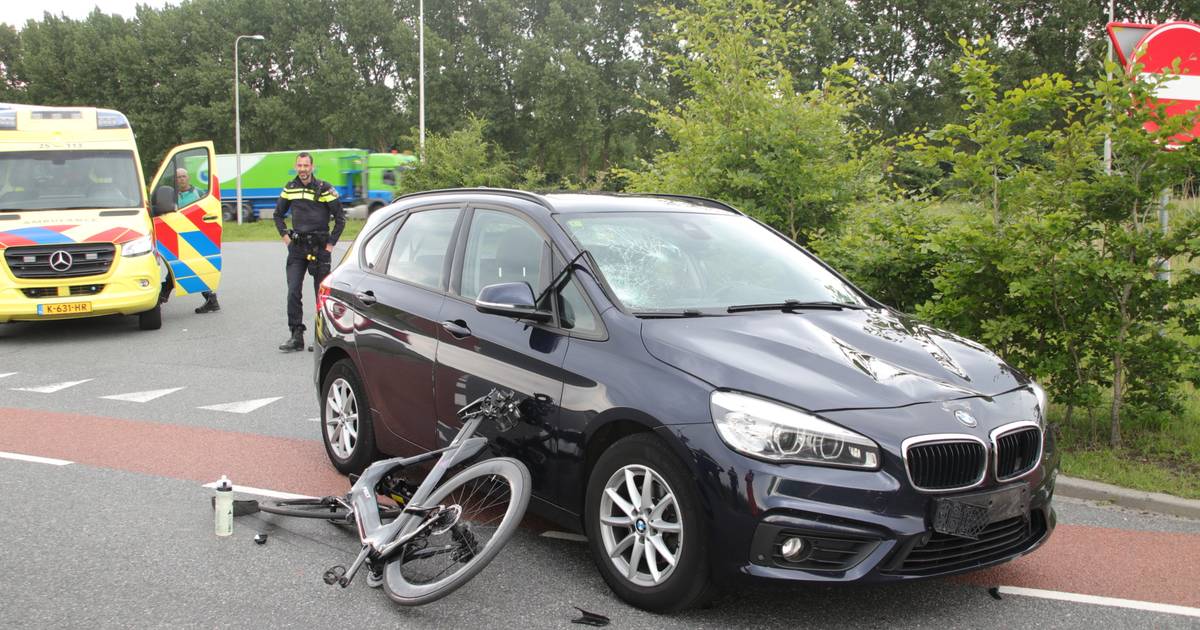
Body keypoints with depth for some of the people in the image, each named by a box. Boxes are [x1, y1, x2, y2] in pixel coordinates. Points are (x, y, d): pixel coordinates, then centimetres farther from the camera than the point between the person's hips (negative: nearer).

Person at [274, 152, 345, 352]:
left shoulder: (324, 189, -4)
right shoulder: (290, 188, 8)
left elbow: (340, 217, 0)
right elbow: (278, 214, 22)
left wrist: (331, 243, -5)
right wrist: (285, 235, 8)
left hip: (319, 246, -3)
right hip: (297, 246, 3)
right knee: (293, 292, -5)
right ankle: (296, 336, -2)